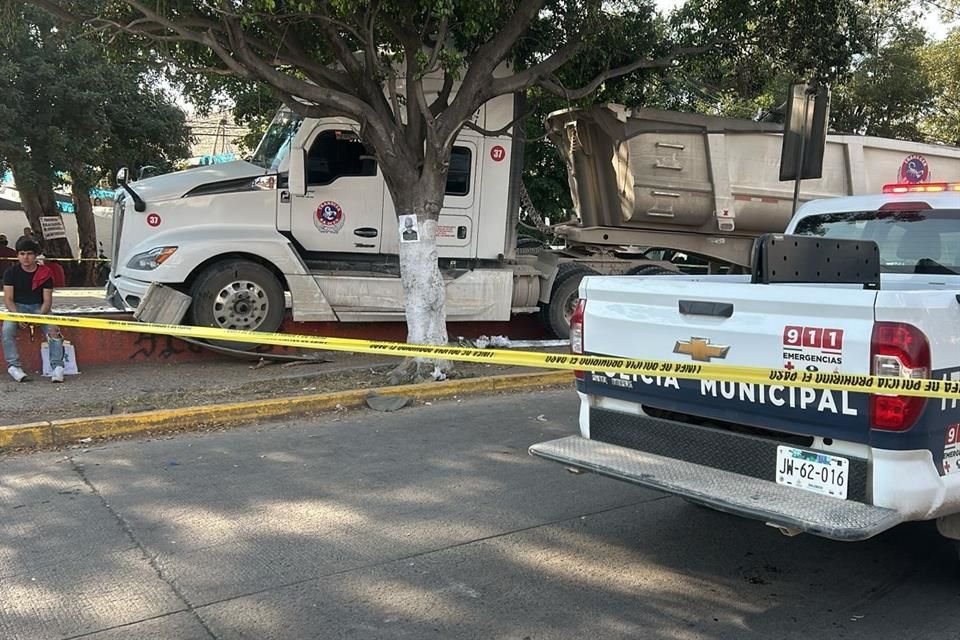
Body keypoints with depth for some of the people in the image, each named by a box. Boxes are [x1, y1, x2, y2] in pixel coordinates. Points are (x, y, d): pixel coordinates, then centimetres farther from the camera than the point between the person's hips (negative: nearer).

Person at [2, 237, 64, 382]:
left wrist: (41, 315, -24)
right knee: (7, 329, -30)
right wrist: (17, 315, -24)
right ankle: (13, 366, -25)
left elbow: (47, 300, -3)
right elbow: (8, 298, -5)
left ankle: (57, 366, -24)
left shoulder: (45, 274, -2)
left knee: (53, 330, -27)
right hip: (17, 307, 0)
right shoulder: (11, 272, -2)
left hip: (38, 307, 0)